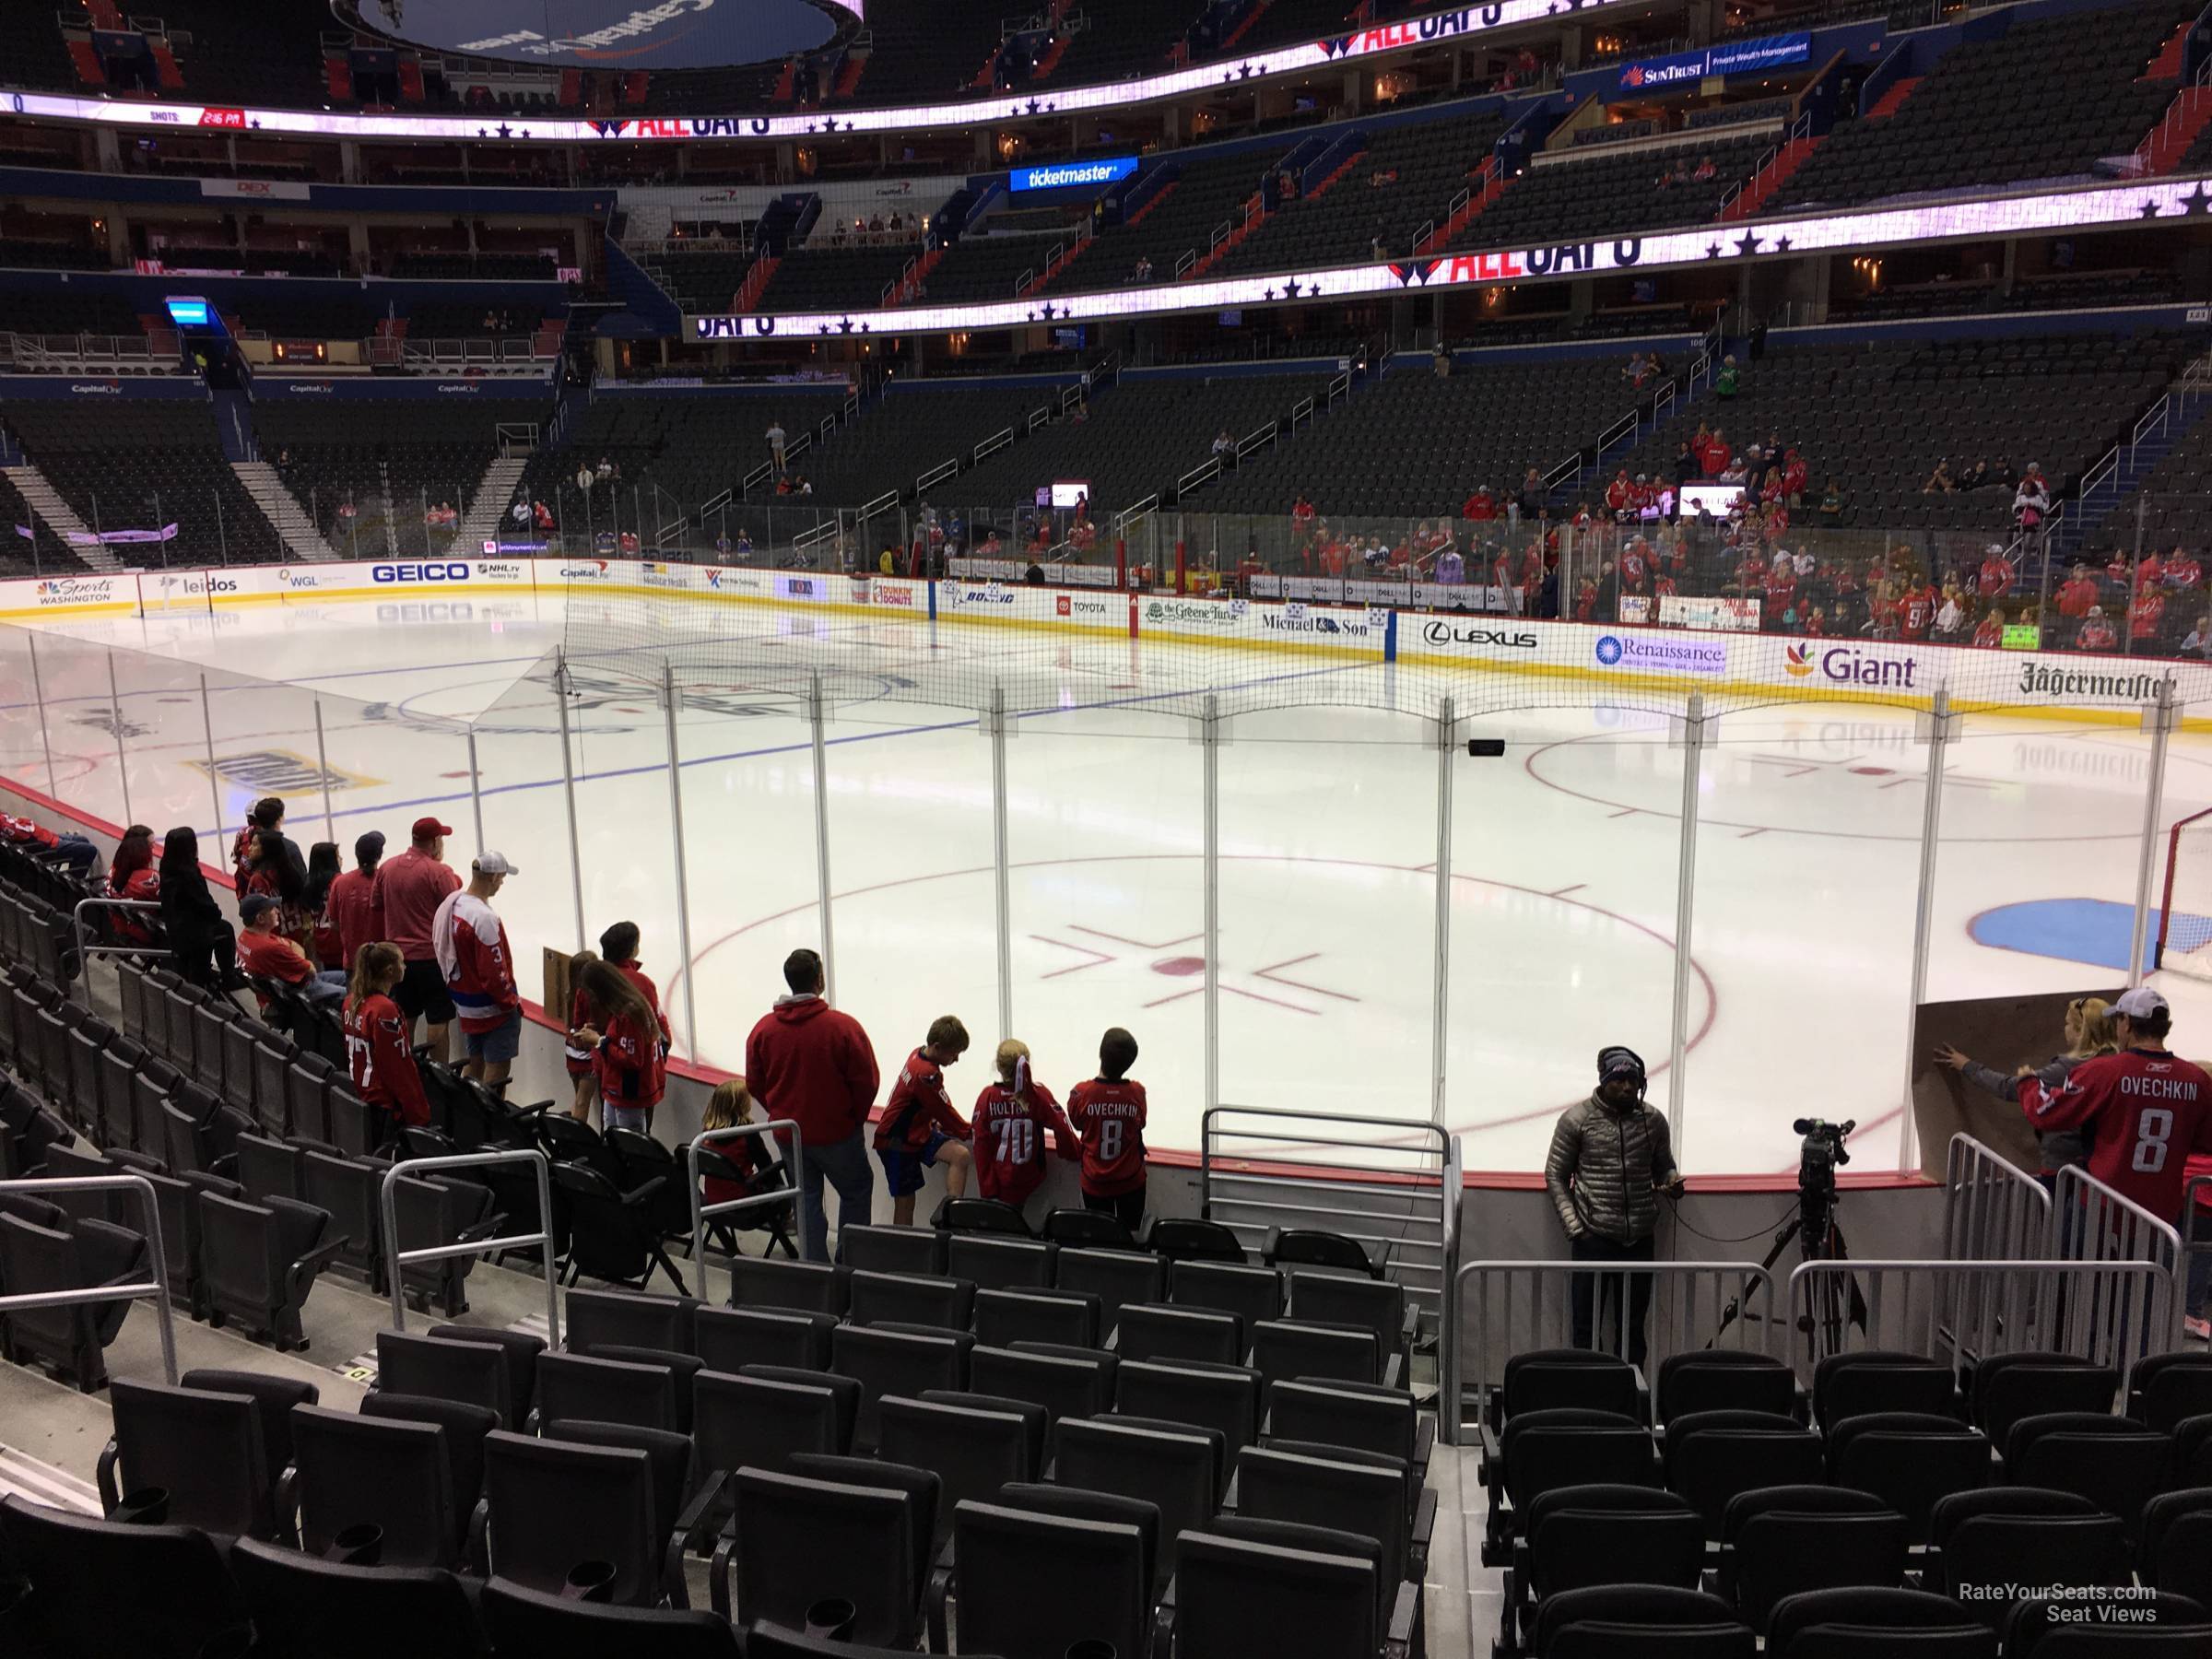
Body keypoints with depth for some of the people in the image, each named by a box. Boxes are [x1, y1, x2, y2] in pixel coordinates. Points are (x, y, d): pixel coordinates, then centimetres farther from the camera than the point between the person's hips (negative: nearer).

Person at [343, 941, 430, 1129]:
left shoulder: (352, 1001, 5)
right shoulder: (384, 1009, -21)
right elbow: (399, 1066, -18)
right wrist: (420, 1116, -12)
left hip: (360, 1094, 9)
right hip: (386, 1104, -9)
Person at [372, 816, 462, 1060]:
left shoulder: (386, 869, 5)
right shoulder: (439, 872, -15)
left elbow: (375, 910, 11)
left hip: (398, 957, 6)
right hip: (433, 957, -6)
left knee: (404, 1021, 16)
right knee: (437, 1022, 1)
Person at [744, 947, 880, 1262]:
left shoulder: (763, 1028, -6)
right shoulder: (843, 1027, -18)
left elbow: (755, 1083, 3)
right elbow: (866, 1081, -14)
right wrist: (855, 1118, 4)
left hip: (788, 1133, 4)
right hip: (836, 1132, -4)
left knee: (806, 1201, 16)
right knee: (857, 1192, 16)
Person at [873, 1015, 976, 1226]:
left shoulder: (919, 1054, 0)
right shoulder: (927, 1075, -27)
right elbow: (945, 1112, -16)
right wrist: (968, 1133, -3)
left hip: (918, 1131, 8)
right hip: (897, 1143, -8)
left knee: (960, 1155, -13)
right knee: (905, 1201, -1)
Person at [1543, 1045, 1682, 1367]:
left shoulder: (1653, 1120, 6)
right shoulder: (1576, 1119, -4)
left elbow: (1663, 1167, 17)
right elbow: (1555, 1174, 0)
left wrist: (1671, 1181, -8)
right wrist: (1574, 1225, -8)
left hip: (1640, 1241, 3)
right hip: (1593, 1239, -3)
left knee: (1633, 1327, 10)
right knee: (1587, 1326, 3)